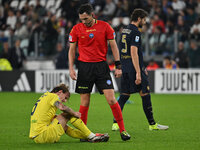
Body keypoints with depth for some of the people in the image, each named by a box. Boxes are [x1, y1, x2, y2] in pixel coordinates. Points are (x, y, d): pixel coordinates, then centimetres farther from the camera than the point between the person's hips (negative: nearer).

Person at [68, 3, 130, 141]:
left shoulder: (105, 26, 0)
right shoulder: (77, 29, 3)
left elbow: (113, 46, 5)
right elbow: (72, 49, 9)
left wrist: (118, 66, 0)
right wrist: (71, 68, 0)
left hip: (101, 66, -1)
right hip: (84, 66, 1)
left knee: (111, 99, -8)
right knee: (85, 102, 1)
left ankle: (122, 130, -1)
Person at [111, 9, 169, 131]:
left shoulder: (125, 30, 15)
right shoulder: (135, 32, -13)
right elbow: (134, 53, -20)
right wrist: (138, 73, -22)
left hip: (125, 68, 8)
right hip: (134, 68, -8)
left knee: (124, 96, 9)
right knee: (145, 95, 0)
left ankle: (116, 123, 2)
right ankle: (152, 124, 5)